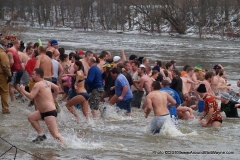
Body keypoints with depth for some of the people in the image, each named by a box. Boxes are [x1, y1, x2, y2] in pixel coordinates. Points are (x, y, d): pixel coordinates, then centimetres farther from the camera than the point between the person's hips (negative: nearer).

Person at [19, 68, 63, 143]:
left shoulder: (38, 84, -14)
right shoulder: (47, 82, 13)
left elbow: (31, 96, -24)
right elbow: (56, 88, 28)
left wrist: (23, 91, -7)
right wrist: (53, 99, 31)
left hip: (49, 112, -10)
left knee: (55, 134, -14)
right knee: (31, 117, 20)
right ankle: (41, 135, 19)